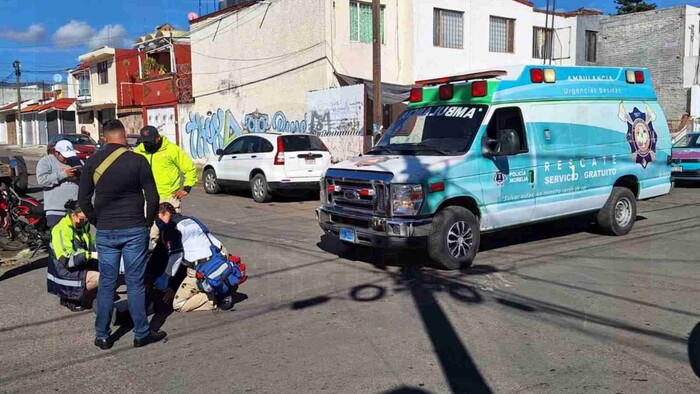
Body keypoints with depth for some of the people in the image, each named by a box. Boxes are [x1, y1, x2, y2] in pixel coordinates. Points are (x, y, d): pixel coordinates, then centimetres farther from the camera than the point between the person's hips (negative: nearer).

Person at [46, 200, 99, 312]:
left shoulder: (83, 225, 4)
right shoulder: (62, 230, -21)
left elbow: (90, 243, 22)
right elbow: (67, 260, -27)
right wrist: (91, 255, -31)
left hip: (81, 268, 9)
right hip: (64, 275, -9)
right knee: (99, 278, -24)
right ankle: (70, 299, -4)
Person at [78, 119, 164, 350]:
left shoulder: (92, 162, 1)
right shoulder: (138, 161, -7)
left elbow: (83, 199, 3)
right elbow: (152, 198, -7)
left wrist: (97, 222, 13)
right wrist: (149, 222, 7)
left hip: (105, 232, 2)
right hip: (135, 230, -2)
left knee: (106, 284, 10)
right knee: (135, 283, 5)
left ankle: (102, 336, 18)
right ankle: (141, 334, 13)